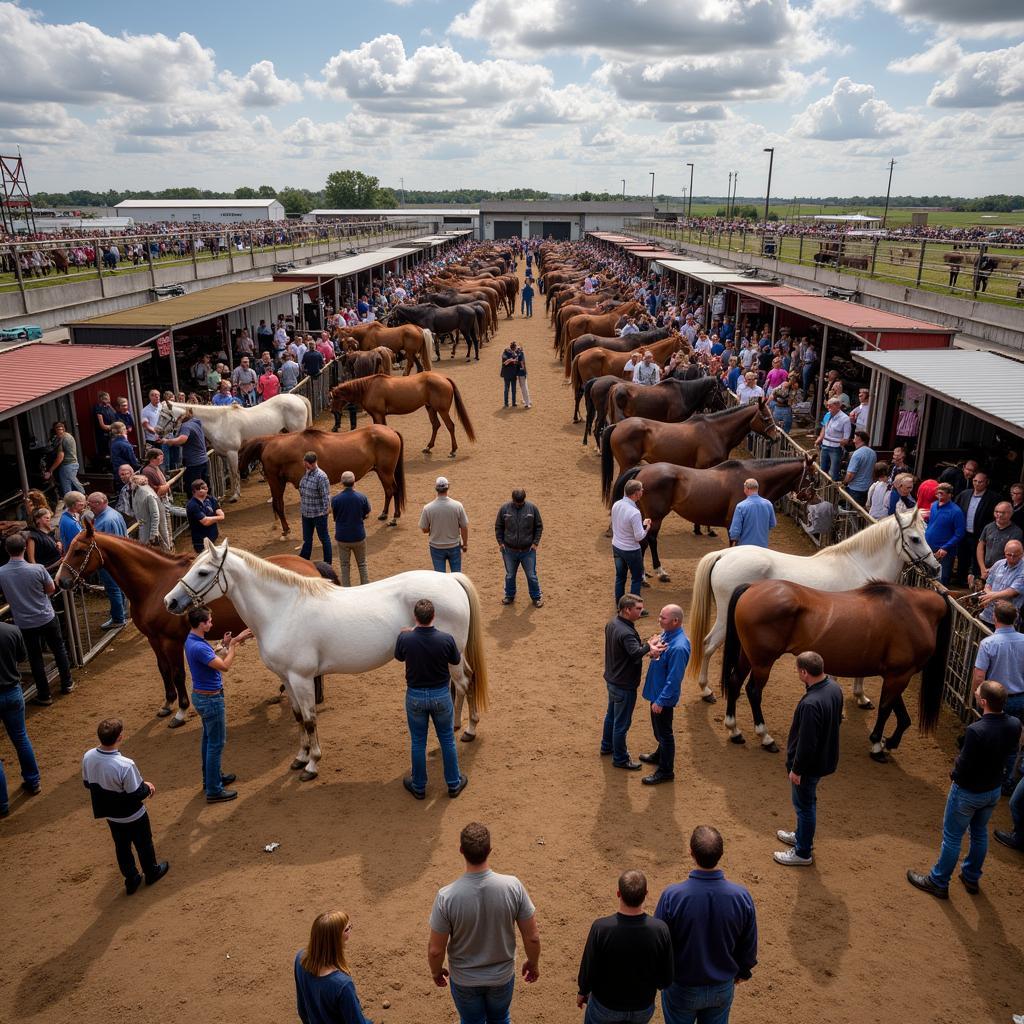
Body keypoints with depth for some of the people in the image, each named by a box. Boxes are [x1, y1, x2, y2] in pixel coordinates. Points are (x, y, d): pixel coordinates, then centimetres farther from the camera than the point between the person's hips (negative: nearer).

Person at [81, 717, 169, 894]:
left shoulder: (88, 757, -20)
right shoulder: (125, 765, -39)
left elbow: (87, 783, -2)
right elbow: (137, 794, -28)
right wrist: (148, 787, -7)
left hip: (110, 814, 5)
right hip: (132, 816, -5)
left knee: (121, 846, 26)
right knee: (143, 844, 22)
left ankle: (131, 879, 41)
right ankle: (152, 873, 44)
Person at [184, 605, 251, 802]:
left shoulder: (193, 640, 2)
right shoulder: (198, 647, -30)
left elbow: (214, 660, 10)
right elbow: (225, 666, -28)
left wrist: (225, 645, -2)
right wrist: (234, 643, -21)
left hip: (202, 696, 10)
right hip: (211, 699, -10)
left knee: (209, 738, 23)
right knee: (216, 743, 1)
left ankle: (211, 777, 39)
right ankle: (214, 790, 10)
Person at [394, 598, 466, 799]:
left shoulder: (405, 638, -20)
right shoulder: (446, 639, -22)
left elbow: (399, 657, 3)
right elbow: (456, 660, -1)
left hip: (415, 695, 0)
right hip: (441, 695, 0)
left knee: (418, 742, 17)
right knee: (447, 740, 19)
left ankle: (418, 786, 32)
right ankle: (454, 783, 31)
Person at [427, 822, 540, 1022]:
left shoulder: (447, 896, -30)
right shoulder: (513, 886, -27)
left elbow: (435, 950, -18)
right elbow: (532, 937, -15)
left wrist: (435, 971, 4)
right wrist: (533, 963, 5)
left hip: (464, 980, -1)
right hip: (502, 976, 1)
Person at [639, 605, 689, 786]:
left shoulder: (679, 647, -32)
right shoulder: (666, 634, -3)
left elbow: (674, 679, -28)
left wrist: (660, 701, -23)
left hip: (664, 696, -9)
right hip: (656, 690, 9)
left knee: (664, 732, 7)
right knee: (658, 728, 27)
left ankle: (666, 771, 22)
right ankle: (660, 755, 48)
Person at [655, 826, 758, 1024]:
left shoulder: (672, 896, -30)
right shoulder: (741, 896, -24)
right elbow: (749, 946, -6)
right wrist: (743, 971, 15)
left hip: (681, 988, -2)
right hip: (723, 989, 2)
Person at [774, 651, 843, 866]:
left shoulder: (811, 704, -37)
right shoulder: (834, 688, -9)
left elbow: (806, 744, -29)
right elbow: (837, 720, 9)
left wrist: (796, 769, -15)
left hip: (811, 764, -9)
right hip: (826, 757, 9)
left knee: (805, 805, 12)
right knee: (807, 802, 28)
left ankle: (803, 853, 30)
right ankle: (802, 836, 48)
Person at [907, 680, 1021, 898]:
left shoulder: (976, 731, -37)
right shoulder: (1015, 725, -16)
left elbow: (963, 767, -26)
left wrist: (954, 774, -6)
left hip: (968, 792, -6)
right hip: (994, 790, 6)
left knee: (952, 837, 12)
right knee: (980, 832, 27)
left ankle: (938, 883, 29)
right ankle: (972, 878, 45)